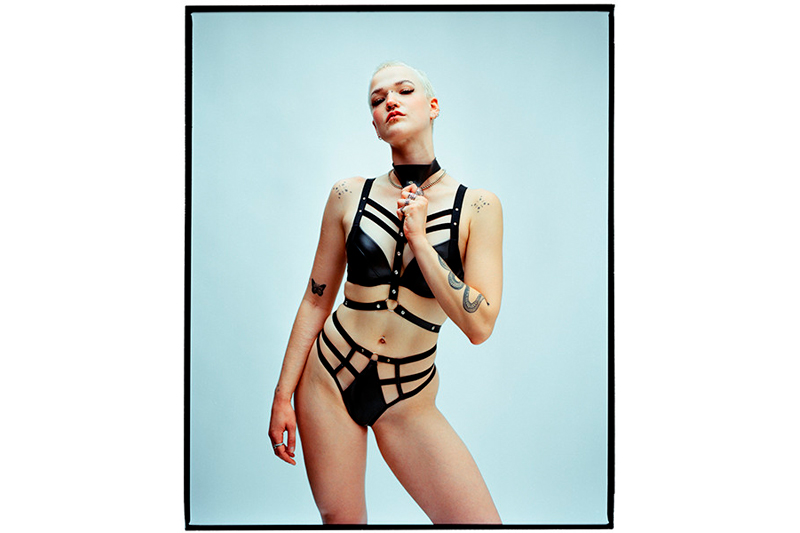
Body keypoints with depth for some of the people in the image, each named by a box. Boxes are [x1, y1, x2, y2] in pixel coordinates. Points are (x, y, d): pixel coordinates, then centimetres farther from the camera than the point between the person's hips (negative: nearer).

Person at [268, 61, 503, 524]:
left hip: (408, 398, 0)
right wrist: (283, 394, 3)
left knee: (482, 522, -7)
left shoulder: (477, 207, -6)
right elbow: (317, 299, 3)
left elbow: (479, 325, -13)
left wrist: (419, 241, -16)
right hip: (330, 373, 1)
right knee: (340, 519, 11)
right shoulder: (349, 196, -2)